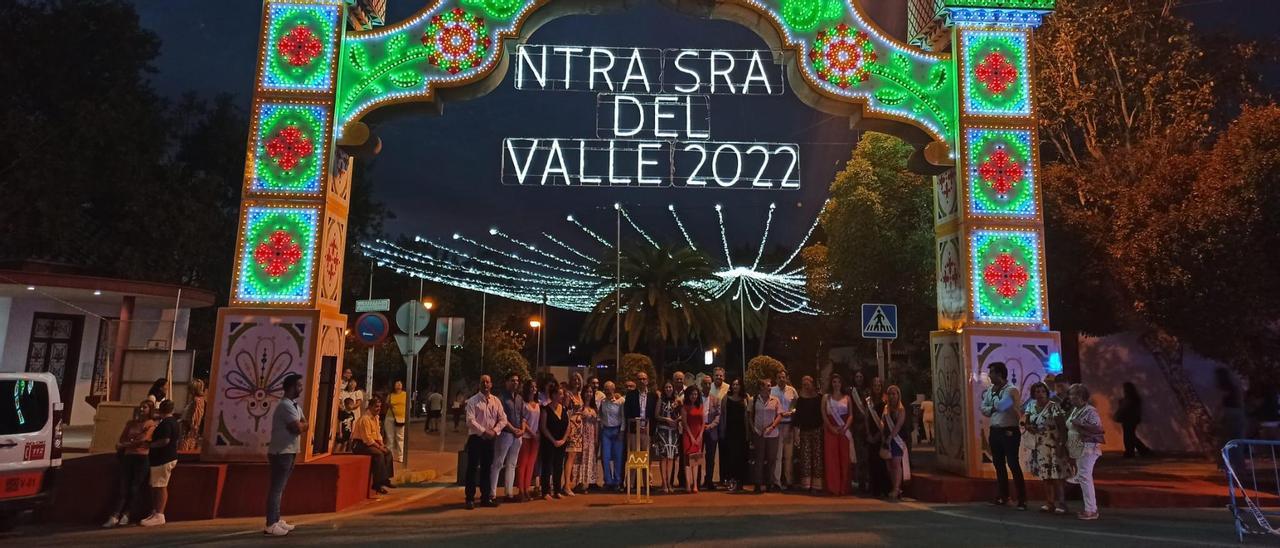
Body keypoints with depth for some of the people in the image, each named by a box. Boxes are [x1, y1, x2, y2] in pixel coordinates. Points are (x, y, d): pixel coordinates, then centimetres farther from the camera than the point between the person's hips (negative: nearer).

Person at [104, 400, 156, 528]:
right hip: (127, 457, 4)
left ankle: (125, 516, 8)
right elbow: (121, 439, 16)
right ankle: (114, 517, -7)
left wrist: (125, 445, -2)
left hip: (142, 458, -4)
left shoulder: (152, 425, 2)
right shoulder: (131, 423, 17)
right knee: (123, 489, -2)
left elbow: (143, 440, -9)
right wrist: (119, 446, -4)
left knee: (133, 489, -1)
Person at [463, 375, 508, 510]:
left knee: (487, 468, 12)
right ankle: (470, 499, 9)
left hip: (490, 439, 4)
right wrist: (484, 431, -20)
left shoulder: (496, 401, 7)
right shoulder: (473, 401, -6)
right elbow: (470, 420, -15)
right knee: (472, 468, 0)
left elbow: (503, 419, 5)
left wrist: (494, 431, -10)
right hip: (476, 438, -4)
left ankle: (486, 497, 21)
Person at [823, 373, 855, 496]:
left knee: (844, 458, 0)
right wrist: (832, 428, -12)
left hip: (844, 430, 1)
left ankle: (844, 487, 6)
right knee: (831, 457, -3)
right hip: (830, 430, -1)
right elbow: (824, 415, 0)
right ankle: (833, 487, 1)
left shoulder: (847, 398, 9)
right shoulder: (826, 397, 7)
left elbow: (850, 415, 4)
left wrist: (845, 427, -12)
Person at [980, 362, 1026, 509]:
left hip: (1009, 432, -7)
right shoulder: (990, 390, 10)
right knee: (998, 464, 14)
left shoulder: (1011, 389, -12)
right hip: (995, 431, 7)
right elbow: (983, 409, 9)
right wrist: (992, 408, -10)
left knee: (1013, 464, -6)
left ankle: (1022, 499, 2)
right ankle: (1003, 496, 25)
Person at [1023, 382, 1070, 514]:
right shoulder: (1031, 406, 6)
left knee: (1056, 476, -4)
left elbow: (1062, 426, -16)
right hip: (1038, 447, 6)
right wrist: (1028, 426, -13)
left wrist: (1062, 445, -22)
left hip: (1053, 446, -6)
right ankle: (1049, 503, 21)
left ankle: (1060, 504, 5)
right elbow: (1025, 422, 11)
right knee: (1045, 476, 12)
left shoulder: (1054, 407, -12)